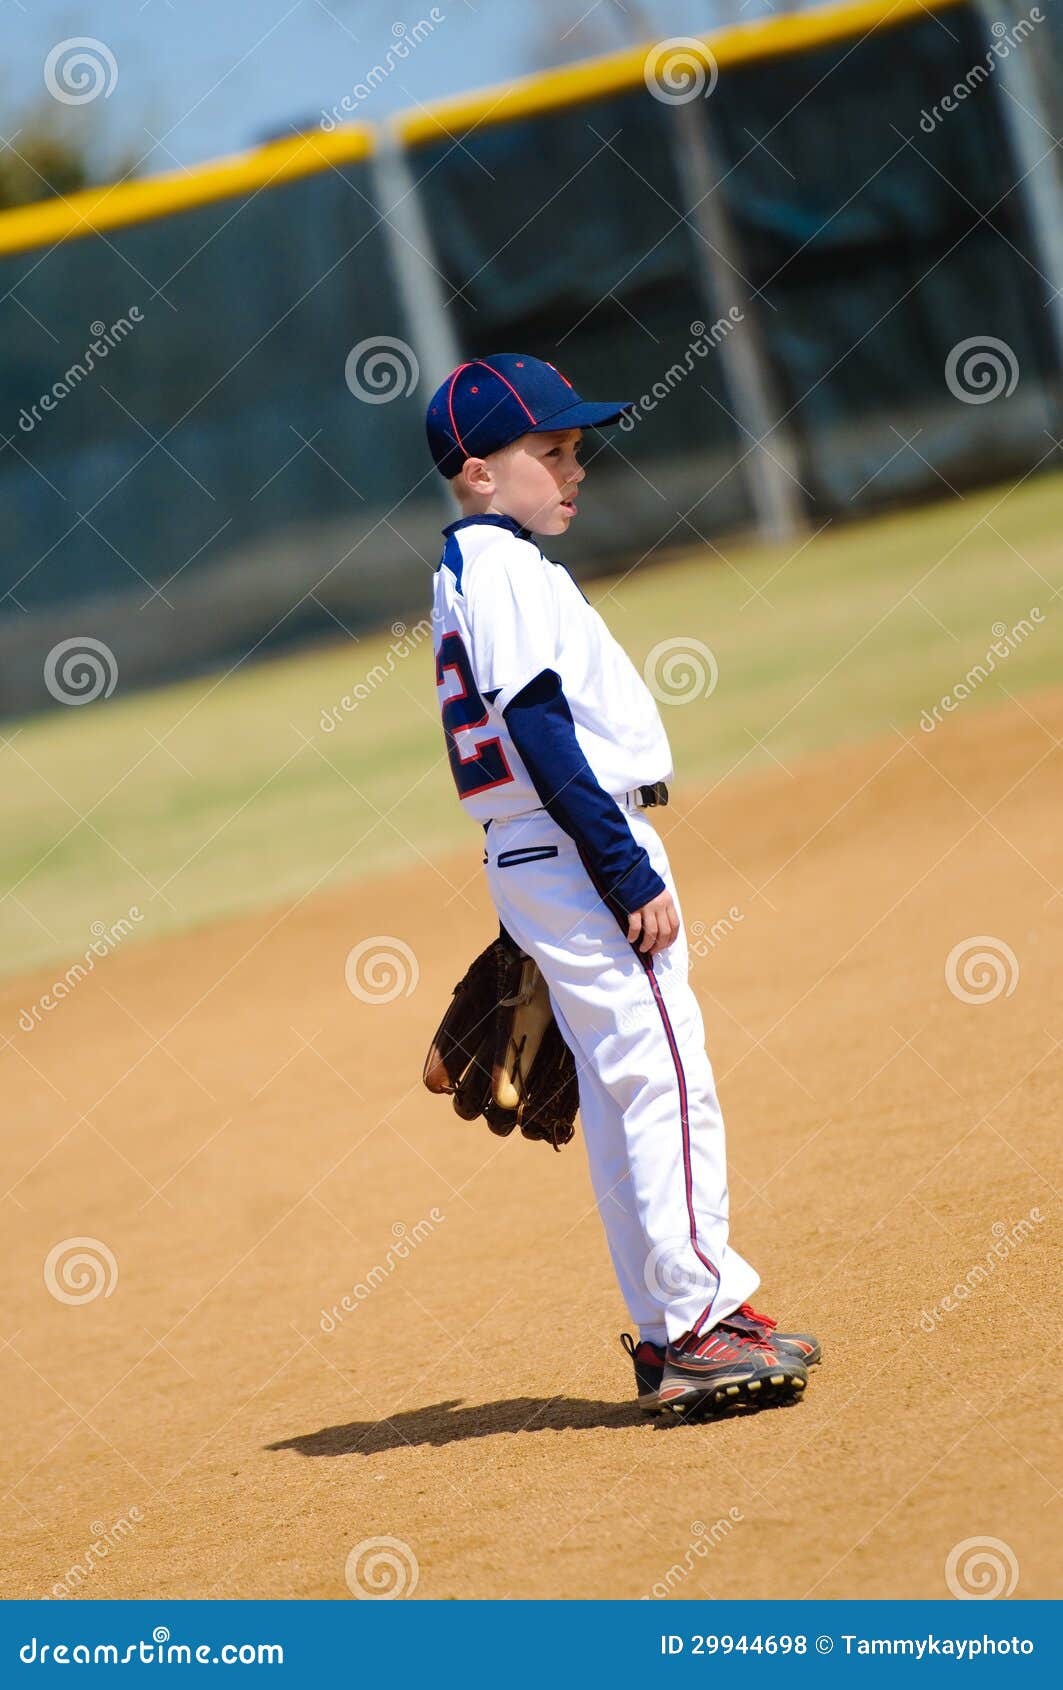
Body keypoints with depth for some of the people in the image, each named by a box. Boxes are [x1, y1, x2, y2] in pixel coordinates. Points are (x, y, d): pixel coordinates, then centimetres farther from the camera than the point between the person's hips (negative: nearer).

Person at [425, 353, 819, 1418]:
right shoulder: (504, 569, -13)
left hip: (532, 862, 10)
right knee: (667, 1083, -9)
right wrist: (629, 875, -22)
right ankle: (698, 1323, -9)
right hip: (580, 851, -10)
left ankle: (669, 1330, 14)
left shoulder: (468, 571, 18)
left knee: (619, 1100, 11)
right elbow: (546, 738, -20)